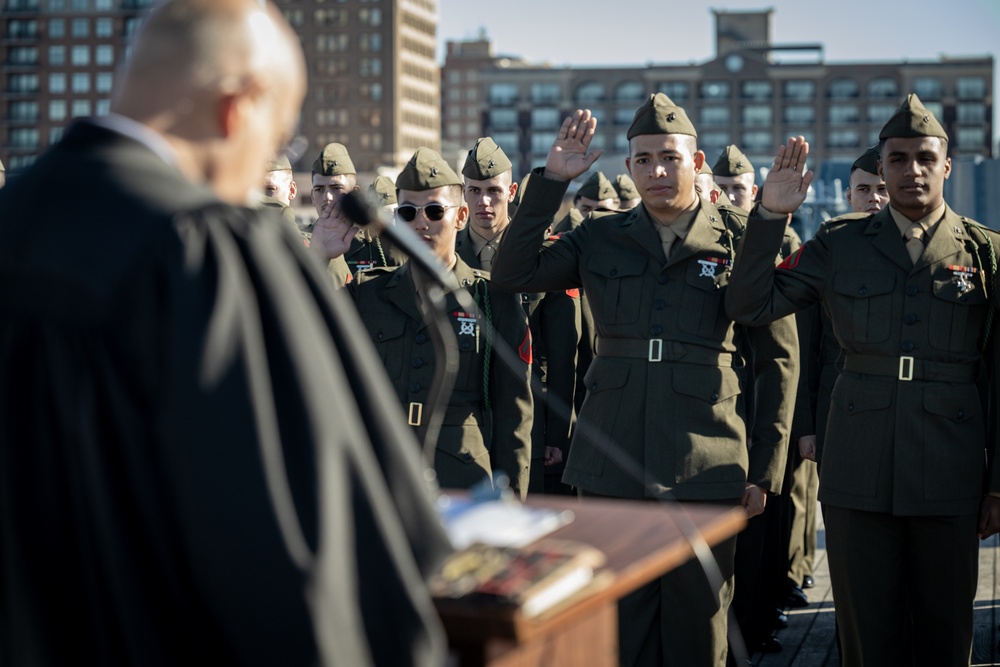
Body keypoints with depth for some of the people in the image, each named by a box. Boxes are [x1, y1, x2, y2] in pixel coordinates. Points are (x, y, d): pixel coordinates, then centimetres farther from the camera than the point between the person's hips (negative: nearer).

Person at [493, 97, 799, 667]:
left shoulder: (740, 243, 1)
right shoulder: (601, 240, 9)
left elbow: (780, 358, 4)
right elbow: (511, 273, 2)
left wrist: (766, 470, 0)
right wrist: (552, 181, -5)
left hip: (705, 468, -2)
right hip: (611, 467, 2)